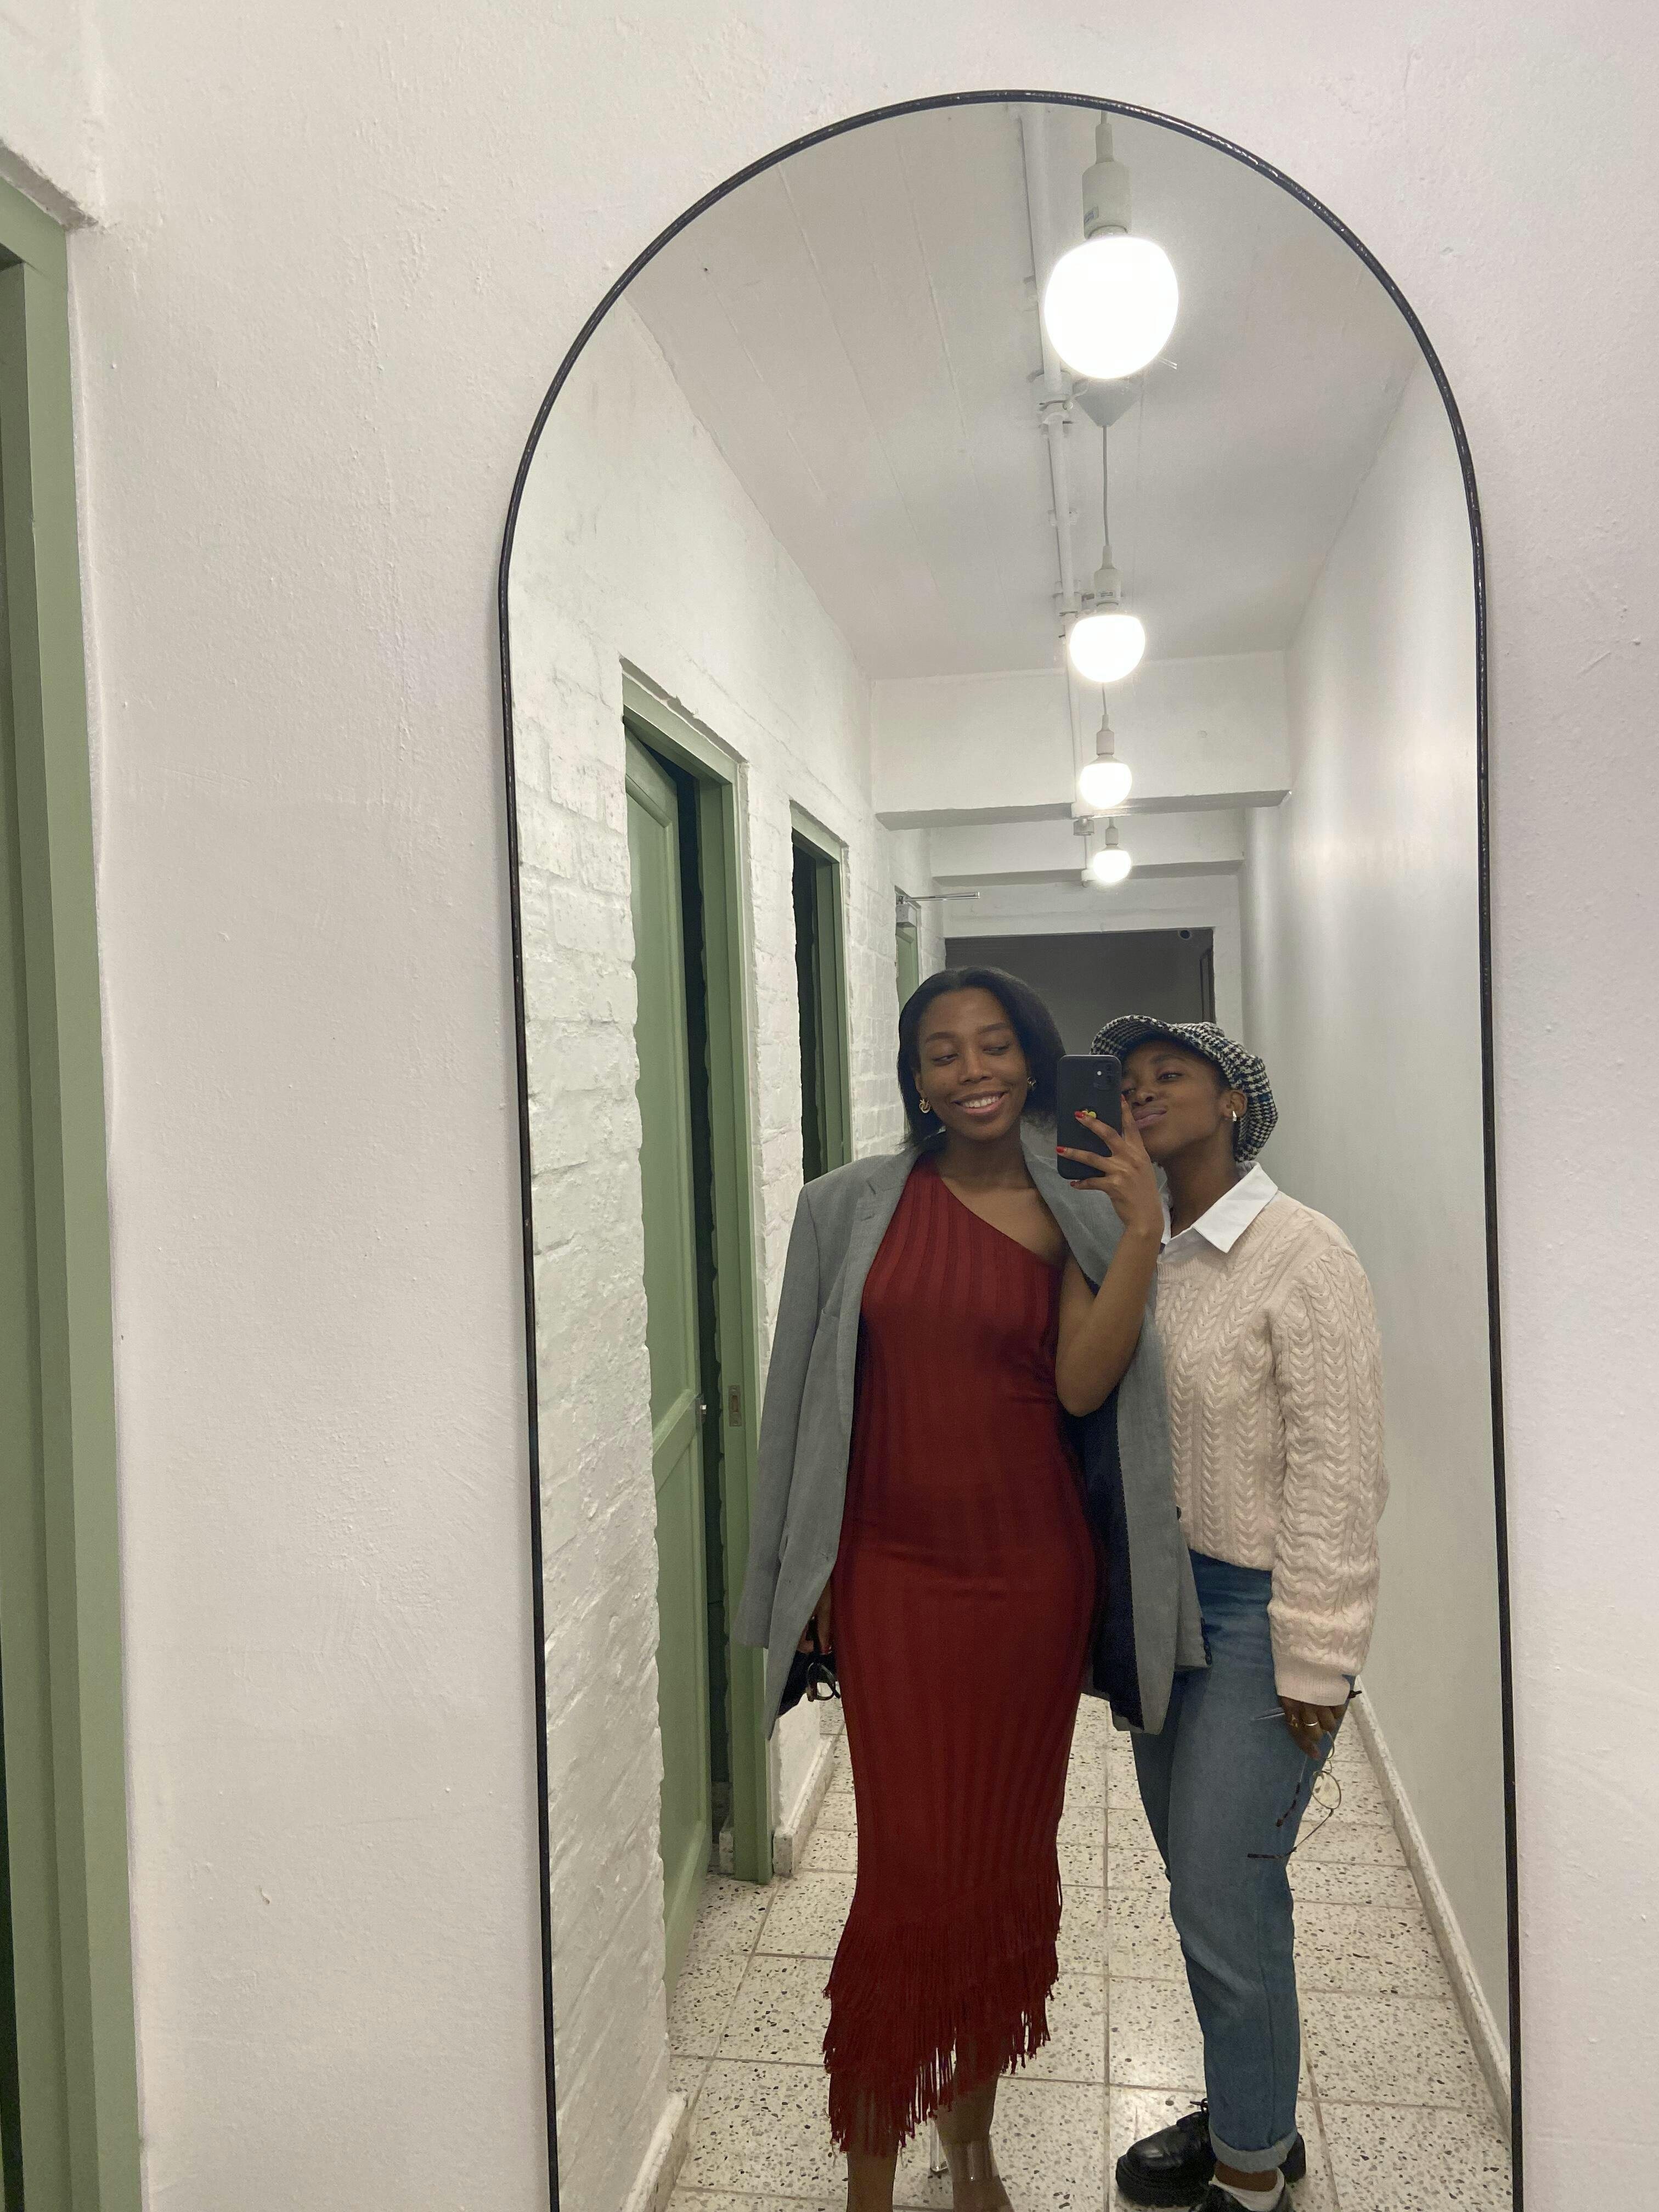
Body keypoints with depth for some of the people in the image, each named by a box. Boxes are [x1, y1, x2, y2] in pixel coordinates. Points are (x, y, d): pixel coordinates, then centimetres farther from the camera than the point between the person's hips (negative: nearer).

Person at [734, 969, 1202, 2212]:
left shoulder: (1073, 1216, 0)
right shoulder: (851, 1208, -1)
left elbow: (1083, 1385, -13)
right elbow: (810, 1399, 3)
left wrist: (1145, 1232, -21)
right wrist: (812, 1576, 4)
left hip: (1031, 1572, 1)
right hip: (892, 1573, -1)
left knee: (1008, 1865, 14)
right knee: (911, 1870, 2)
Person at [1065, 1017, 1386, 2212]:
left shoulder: (1303, 1257, -16)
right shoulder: (1147, 1255, 5)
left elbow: (1338, 1475, -17)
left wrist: (1315, 1663, -15)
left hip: (1258, 1617, -7)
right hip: (1165, 1600, 7)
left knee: (1226, 1903, 3)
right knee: (1204, 1884, 19)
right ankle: (1248, 2115, 40)